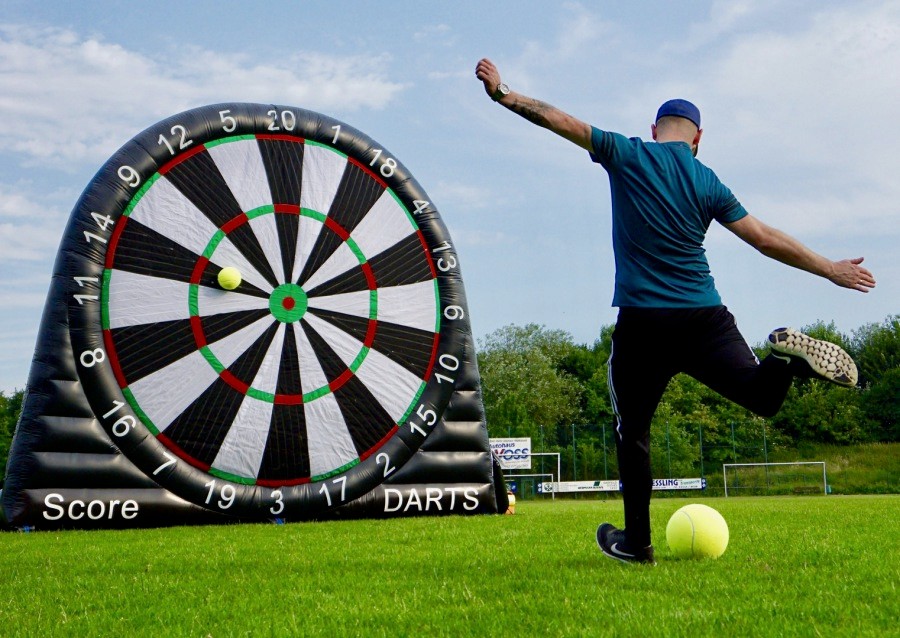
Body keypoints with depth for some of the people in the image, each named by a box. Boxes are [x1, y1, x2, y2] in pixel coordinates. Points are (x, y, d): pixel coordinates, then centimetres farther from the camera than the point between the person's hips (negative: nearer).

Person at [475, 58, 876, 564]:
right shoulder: (709, 183, 8)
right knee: (762, 395, 7)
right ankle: (787, 354, -27)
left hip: (641, 321, -1)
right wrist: (832, 269, 18)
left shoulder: (626, 155, 4)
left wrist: (503, 94, 11)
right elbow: (766, 239, 8)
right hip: (705, 318, 1)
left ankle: (637, 541, 13)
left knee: (633, 430, 10)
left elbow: (559, 120, 3)